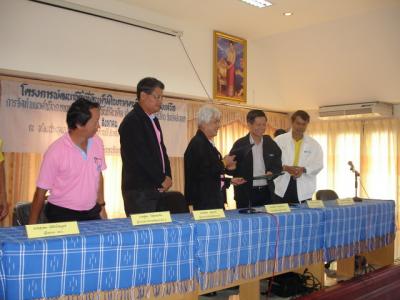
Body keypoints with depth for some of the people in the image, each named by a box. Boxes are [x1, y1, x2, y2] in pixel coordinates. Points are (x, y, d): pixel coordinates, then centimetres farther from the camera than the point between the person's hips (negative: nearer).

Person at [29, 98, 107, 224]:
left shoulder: (97, 143, -4)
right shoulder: (56, 151, -18)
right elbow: (41, 191, -10)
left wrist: (101, 206, 13)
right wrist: (32, 225, -7)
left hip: (92, 213, 5)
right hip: (62, 215, -4)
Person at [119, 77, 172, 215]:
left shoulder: (153, 120, 16)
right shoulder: (131, 121, -12)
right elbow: (142, 157, -17)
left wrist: (167, 176, 3)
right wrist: (162, 180, -9)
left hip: (156, 189, 8)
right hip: (139, 192, -8)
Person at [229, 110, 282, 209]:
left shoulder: (271, 144, 7)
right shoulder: (240, 144, -3)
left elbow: (278, 166, 12)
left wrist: (272, 173, -8)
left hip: (267, 193, 3)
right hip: (246, 193, -3)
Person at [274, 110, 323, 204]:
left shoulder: (314, 144, 10)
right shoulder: (279, 140, 4)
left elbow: (318, 164, 3)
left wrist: (304, 169, -15)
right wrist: (285, 168, -19)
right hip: (282, 187, -1)